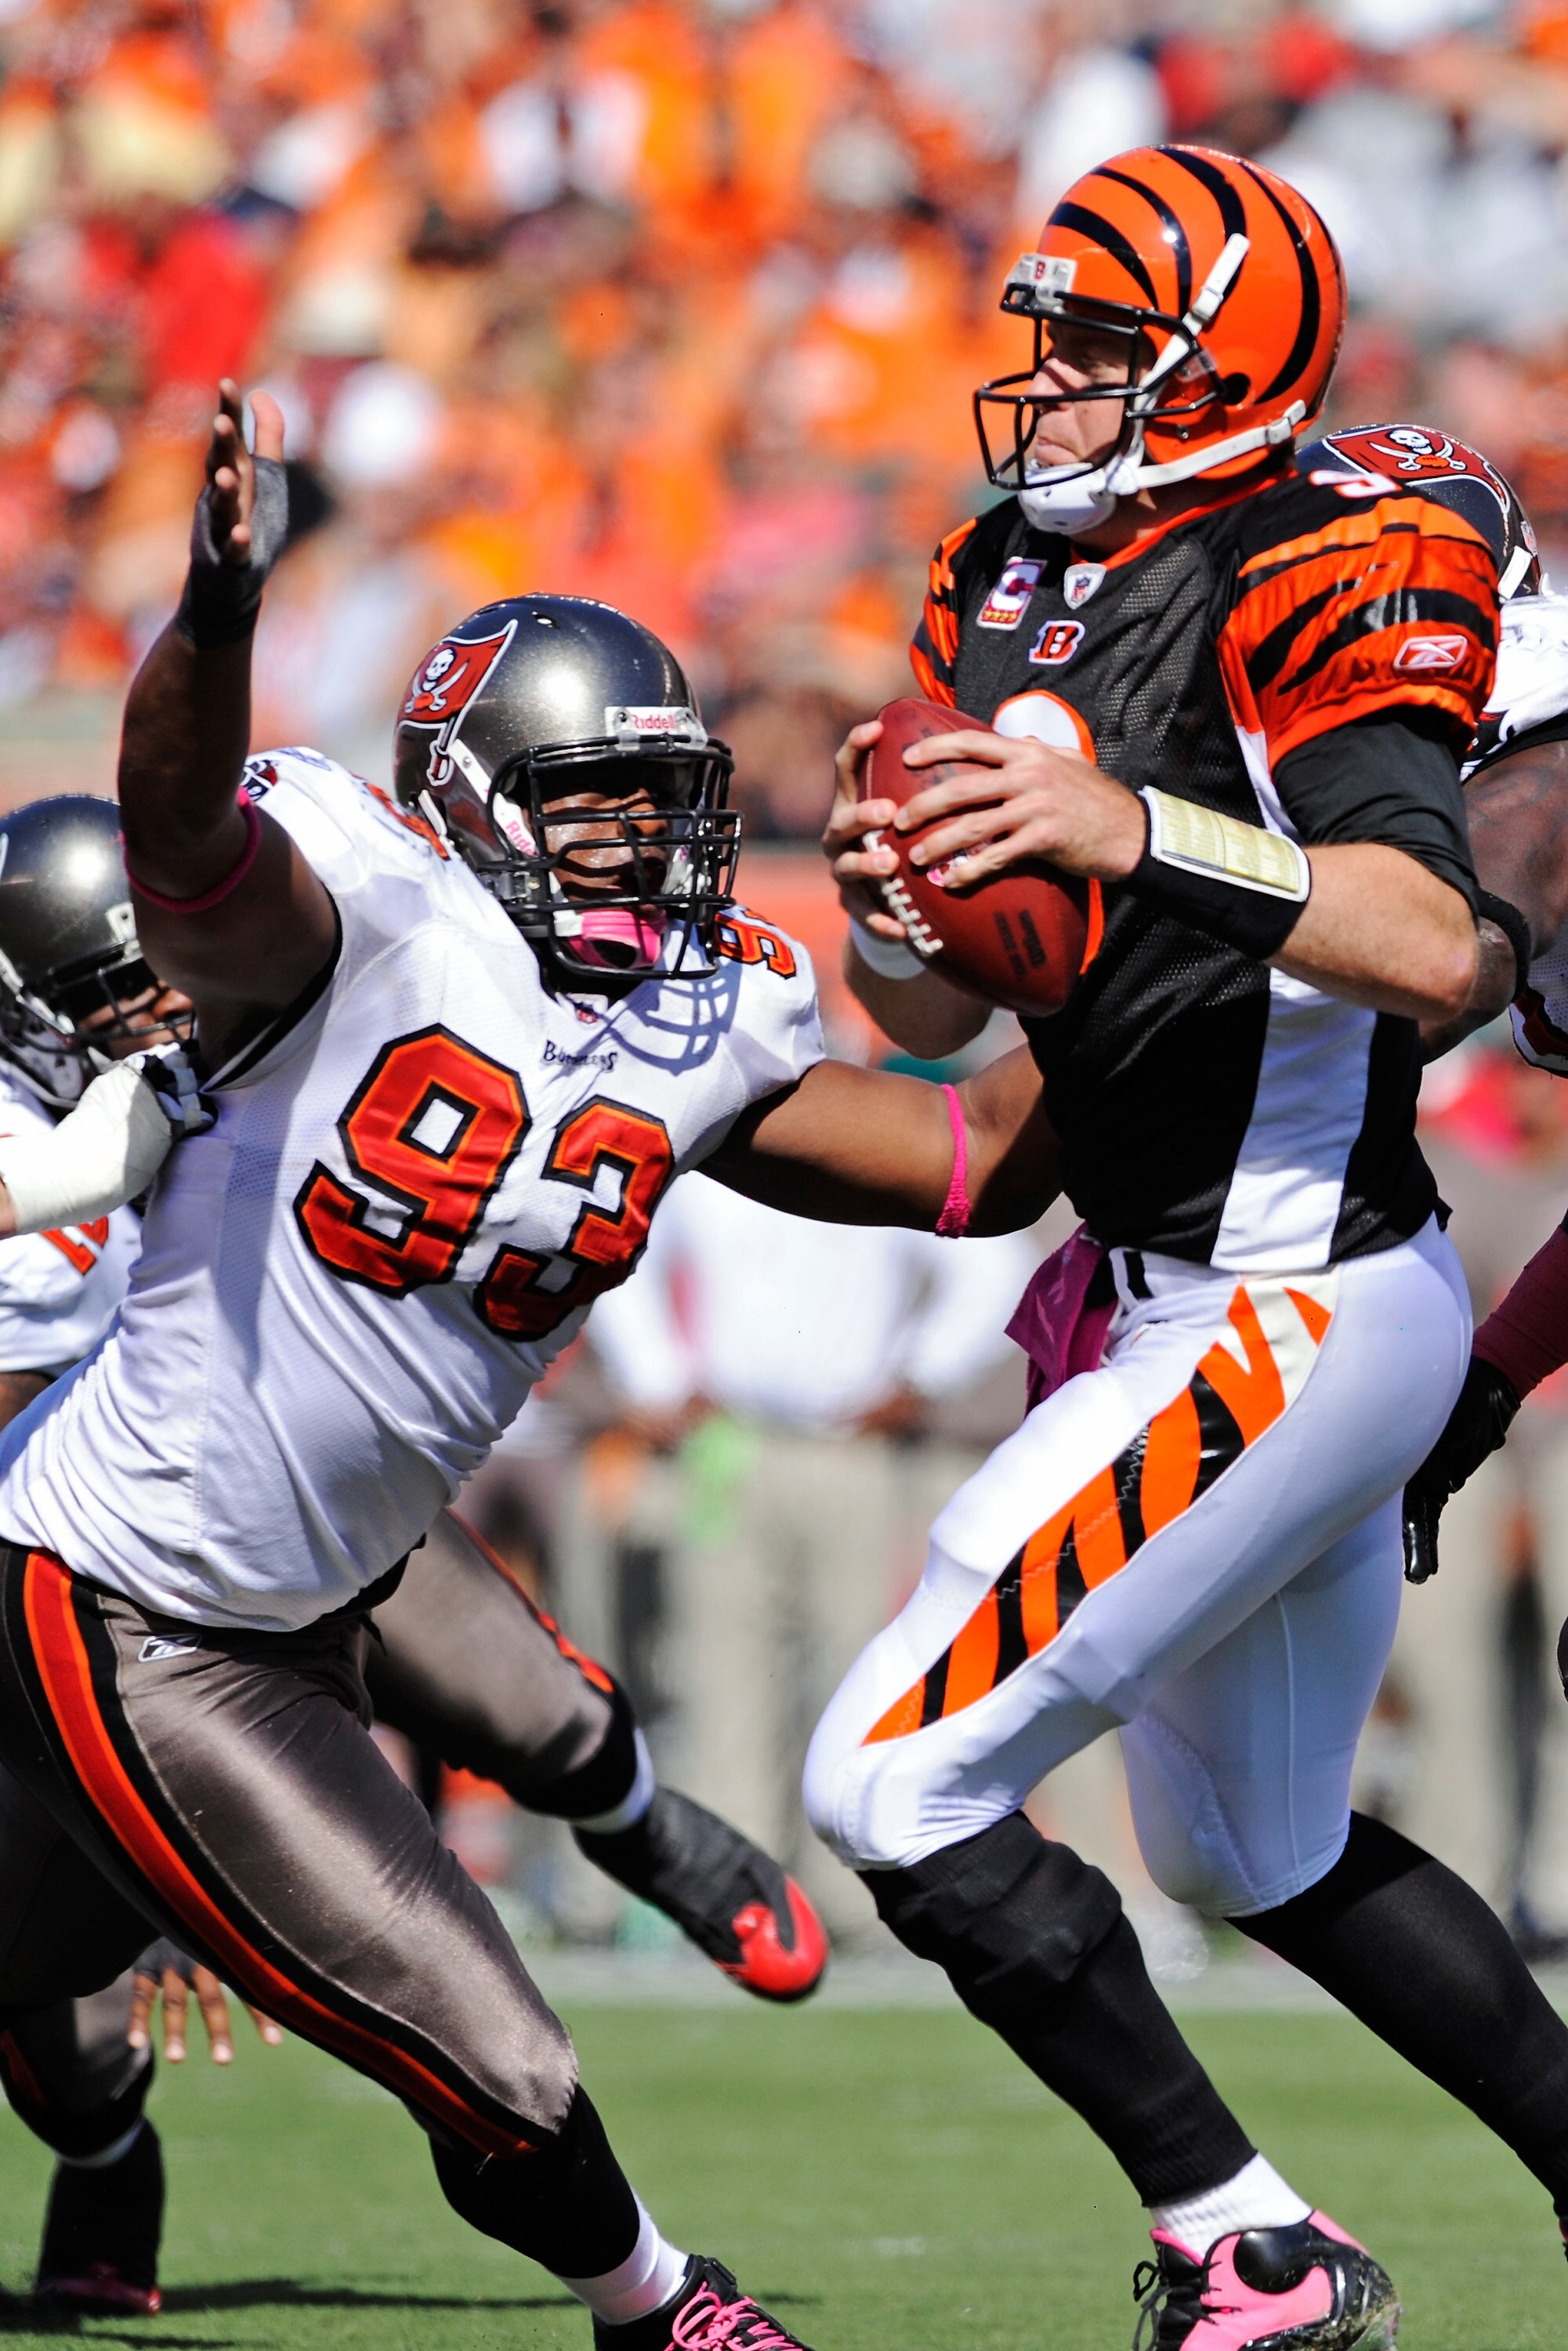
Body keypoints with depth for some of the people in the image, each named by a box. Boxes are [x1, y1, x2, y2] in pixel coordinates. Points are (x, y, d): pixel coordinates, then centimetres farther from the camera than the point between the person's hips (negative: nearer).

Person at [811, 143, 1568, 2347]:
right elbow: (929, 1017, 12)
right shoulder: (1012, 592, 10)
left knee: (897, 1789, -10)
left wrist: (1141, 833, -42)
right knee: (1264, 1854, 24)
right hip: (1191, 1300, 10)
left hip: (1288, 1317, -10)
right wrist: (886, 902, -11)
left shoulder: (1305, 598, -17)